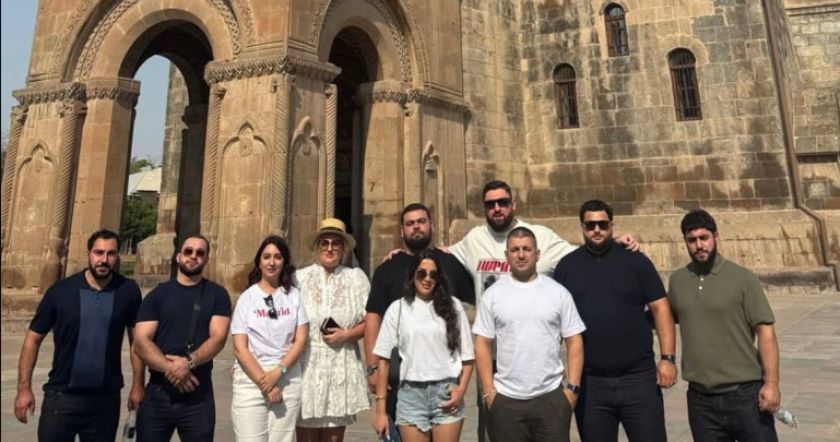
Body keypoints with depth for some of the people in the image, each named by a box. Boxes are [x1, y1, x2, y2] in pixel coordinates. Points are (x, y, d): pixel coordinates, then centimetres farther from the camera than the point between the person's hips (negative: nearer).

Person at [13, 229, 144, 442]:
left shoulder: (128, 291, -5)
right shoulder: (60, 290, -5)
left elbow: (137, 339, 1)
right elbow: (33, 339, 1)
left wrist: (137, 385, -1)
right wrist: (24, 388, -4)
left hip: (106, 398, 1)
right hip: (61, 395, 0)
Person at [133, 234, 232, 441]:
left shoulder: (217, 295, 3)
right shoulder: (158, 295, 5)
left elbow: (218, 338, -7)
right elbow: (141, 342, -4)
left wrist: (189, 362, -24)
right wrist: (170, 368, -18)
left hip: (199, 396, -1)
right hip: (157, 393, 1)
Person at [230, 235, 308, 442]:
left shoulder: (294, 295, 5)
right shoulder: (247, 297, 2)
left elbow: (301, 340, 1)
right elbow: (240, 348, -3)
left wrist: (277, 373, -11)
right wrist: (264, 381, -10)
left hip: (288, 382, 1)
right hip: (251, 381, -1)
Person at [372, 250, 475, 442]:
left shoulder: (453, 306, 5)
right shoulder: (398, 308, 2)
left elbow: (467, 356, 8)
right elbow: (384, 359, 3)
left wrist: (461, 389, -6)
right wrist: (380, 408, 0)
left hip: (446, 392, 0)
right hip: (411, 394, 0)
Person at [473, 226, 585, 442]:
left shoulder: (558, 292, 1)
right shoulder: (492, 294, 0)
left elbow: (574, 342, 2)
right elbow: (483, 345, 0)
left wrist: (572, 387, -4)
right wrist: (488, 391, -4)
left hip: (552, 396, 0)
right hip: (505, 399, 0)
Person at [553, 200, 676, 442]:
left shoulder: (635, 261, 1)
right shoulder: (567, 266, 4)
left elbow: (660, 308, 0)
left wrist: (668, 358, -8)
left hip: (638, 377, -1)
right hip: (589, 383, 1)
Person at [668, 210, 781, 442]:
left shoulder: (742, 278, -6)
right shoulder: (677, 281, 4)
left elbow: (765, 331, -8)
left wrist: (771, 382, -13)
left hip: (745, 394, -3)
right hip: (700, 399, 3)